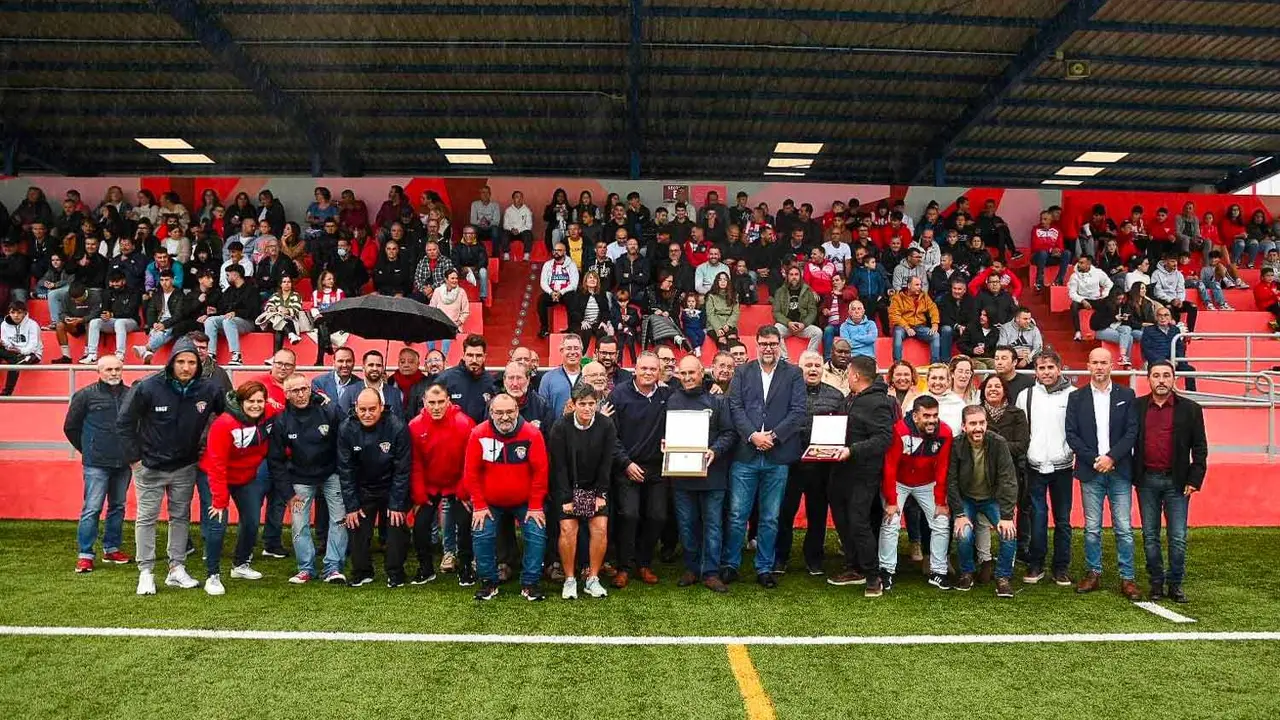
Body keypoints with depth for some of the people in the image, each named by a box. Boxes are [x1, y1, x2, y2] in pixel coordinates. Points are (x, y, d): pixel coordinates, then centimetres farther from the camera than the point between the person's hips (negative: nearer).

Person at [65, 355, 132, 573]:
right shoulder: (86, 395, -2)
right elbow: (71, 427, 6)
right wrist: (87, 450, 9)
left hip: (124, 463, 3)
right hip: (97, 464, -3)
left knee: (118, 507, 12)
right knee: (92, 508, -4)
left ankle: (111, 549, 24)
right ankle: (85, 555, 4)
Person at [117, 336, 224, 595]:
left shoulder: (208, 391, -11)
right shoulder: (148, 388, -18)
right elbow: (124, 422, -9)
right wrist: (134, 456, -9)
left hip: (185, 467, 3)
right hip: (151, 466, -3)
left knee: (181, 517, 12)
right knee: (147, 519, 5)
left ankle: (177, 569, 23)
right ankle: (145, 573, 16)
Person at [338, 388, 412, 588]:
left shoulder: (397, 428, -24)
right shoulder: (346, 429, -16)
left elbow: (402, 470, -18)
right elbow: (345, 470, -9)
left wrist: (397, 504, -17)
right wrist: (351, 505, -10)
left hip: (392, 488, -2)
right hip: (362, 489, 3)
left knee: (396, 527, -2)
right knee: (358, 528, 2)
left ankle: (395, 574, 13)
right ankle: (362, 572, 19)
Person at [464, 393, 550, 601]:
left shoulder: (532, 434, -16)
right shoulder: (479, 434, -15)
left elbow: (540, 471, -12)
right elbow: (471, 473, -9)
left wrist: (536, 506, -11)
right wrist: (479, 505, -9)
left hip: (526, 502, 0)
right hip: (490, 503, 0)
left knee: (537, 535, -11)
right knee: (481, 535, -11)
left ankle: (530, 583, 5)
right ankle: (489, 582, 10)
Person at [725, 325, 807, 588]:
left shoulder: (793, 374, 6)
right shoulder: (742, 373, 8)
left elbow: (798, 411, -3)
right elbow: (735, 407, -1)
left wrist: (774, 436, -13)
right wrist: (753, 435, -14)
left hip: (778, 457, 0)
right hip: (745, 455, 0)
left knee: (770, 518, 9)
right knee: (737, 515, 4)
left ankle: (765, 568, 21)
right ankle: (731, 564, 18)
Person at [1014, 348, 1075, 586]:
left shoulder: (1072, 395, 0)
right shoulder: (1026, 395, 5)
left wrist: (1076, 454, -7)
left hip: (1062, 466, -1)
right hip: (1035, 467, 1)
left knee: (1062, 519, 6)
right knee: (1037, 518, 1)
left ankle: (1061, 567, 16)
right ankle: (1035, 565, 12)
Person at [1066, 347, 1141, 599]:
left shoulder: (1126, 396, 6)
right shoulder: (1076, 397, 6)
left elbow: (1132, 432, -1)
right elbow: (1071, 434, 1)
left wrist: (1111, 457, -12)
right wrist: (1093, 460, -9)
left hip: (1119, 471, 0)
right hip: (1091, 472, 0)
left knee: (1124, 528, 1)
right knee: (1092, 528, 6)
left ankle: (1127, 578, 8)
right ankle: (1093, 574, 16)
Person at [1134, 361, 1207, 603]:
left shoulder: (1190, 409, 1)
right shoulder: (1136, 407, 4)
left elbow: (1199, 448, 3)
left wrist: (1194, 480, -4)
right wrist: (1129, 475, 1)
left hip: (1176, 481, -1)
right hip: (1146, 481, 1)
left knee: (1178, 538, 2)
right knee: (1150, 536, 8)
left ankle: (1175, 584, 14)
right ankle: (1156, 583, 19)